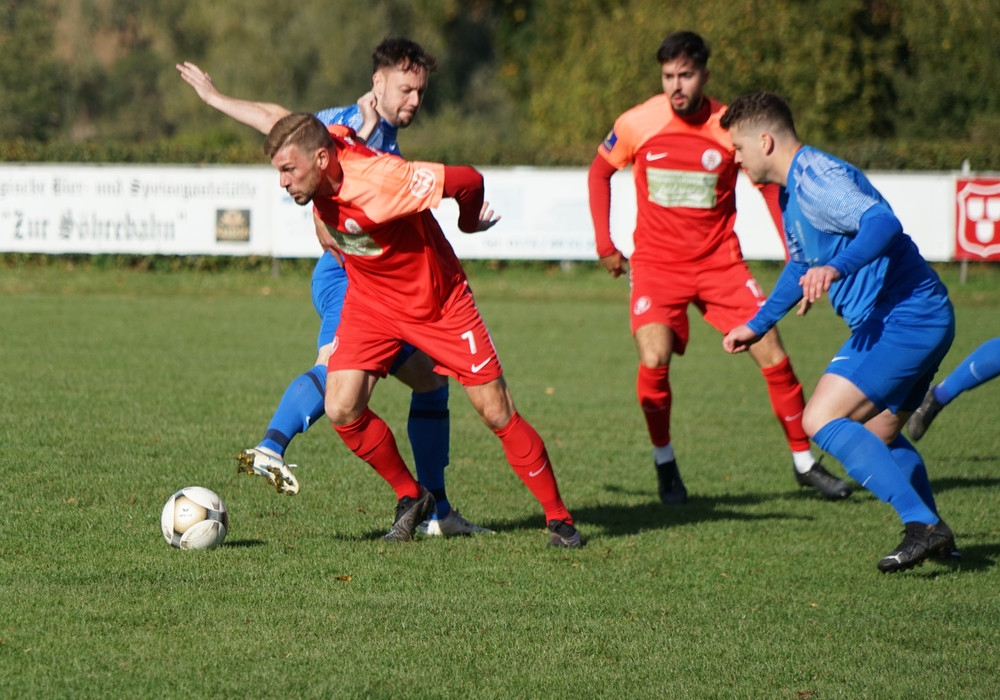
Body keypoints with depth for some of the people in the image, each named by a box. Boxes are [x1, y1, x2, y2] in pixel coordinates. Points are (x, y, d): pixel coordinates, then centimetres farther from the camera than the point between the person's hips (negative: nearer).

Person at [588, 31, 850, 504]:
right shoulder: (637, 124, -8)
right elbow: (600, 172, 10)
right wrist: (604, 243, 6)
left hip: (719, 261, 1)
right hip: (656, 264, -1)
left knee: (773, 355, -4)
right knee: (654, 360, -21)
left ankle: (804, 462, 14)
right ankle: (664, 462, 2)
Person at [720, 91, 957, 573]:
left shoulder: (815, 176, -15)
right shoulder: (791, 191, 19)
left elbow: (882, 222, -32)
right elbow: (800, 266, 36)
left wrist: (836, 268, -47)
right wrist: (757, 326, 41)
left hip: (905, 316, -11)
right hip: (921, 320, 11)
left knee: (821, 419, -16)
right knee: (877, 435, 24)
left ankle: (920, 525, -19)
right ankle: (934, 534, 30)